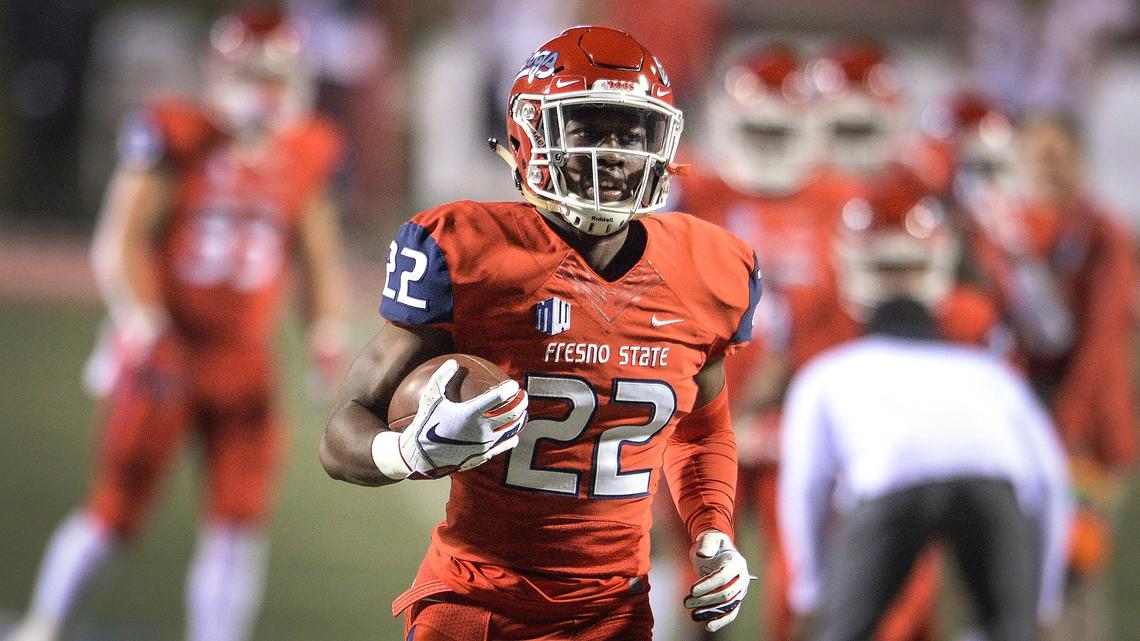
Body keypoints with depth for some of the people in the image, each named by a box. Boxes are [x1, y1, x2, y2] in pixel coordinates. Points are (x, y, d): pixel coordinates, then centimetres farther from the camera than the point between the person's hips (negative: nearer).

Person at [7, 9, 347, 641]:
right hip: (163, 353, -4)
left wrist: (327, 327, -6)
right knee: (116, 512, -1)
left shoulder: (305, 156, 3)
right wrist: (143, 323, -25)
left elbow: (319, 257, 12)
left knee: (240, 521, -5)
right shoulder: (176, 138, -10)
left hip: (244, 360, 4)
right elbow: (118, 244, -11)